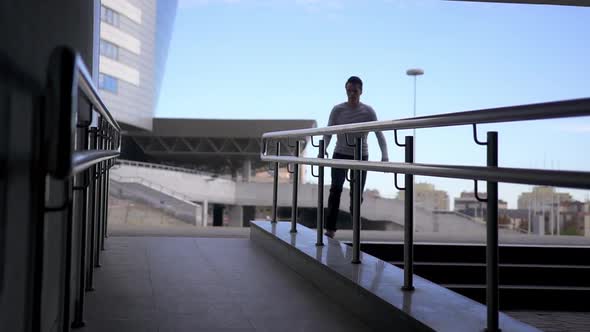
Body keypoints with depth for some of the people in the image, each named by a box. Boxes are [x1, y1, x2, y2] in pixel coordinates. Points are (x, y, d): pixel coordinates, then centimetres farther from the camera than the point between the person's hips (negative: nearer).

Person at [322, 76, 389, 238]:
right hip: (341, 154, 0)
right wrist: (322, 150, -21)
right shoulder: (337, 110, -5)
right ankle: (330, 228, -11)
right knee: (336, 189, -12)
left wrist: (384, 155, -22)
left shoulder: (368, 111, -5)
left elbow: (379, 134, -8)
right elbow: (328, 133, -4)